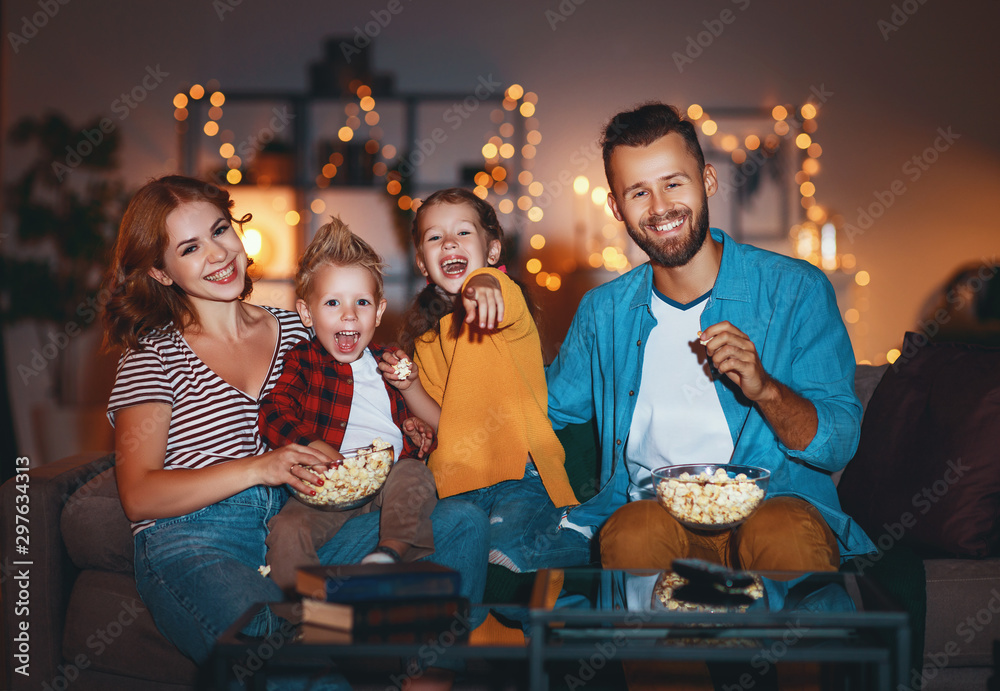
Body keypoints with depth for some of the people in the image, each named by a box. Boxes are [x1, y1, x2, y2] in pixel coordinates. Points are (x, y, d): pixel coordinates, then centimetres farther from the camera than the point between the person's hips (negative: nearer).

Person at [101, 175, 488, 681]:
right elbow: (139, 497, -3)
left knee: (462, 522, -19)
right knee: (278, 634, -41)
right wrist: (257, 469, -15)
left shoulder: (294, 331, 18)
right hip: (192, 546, -5)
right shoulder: (152, 356, 7)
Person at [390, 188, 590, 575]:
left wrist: (484, 285, -59)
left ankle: (585, 545, 1)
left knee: (506, 548, -28)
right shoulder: (426, 336, 15)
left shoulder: (496, 307, -5)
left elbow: (505, 303, -34)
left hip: (521, 472, -6)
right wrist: (409, 386, 3)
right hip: (457, 482, 6)